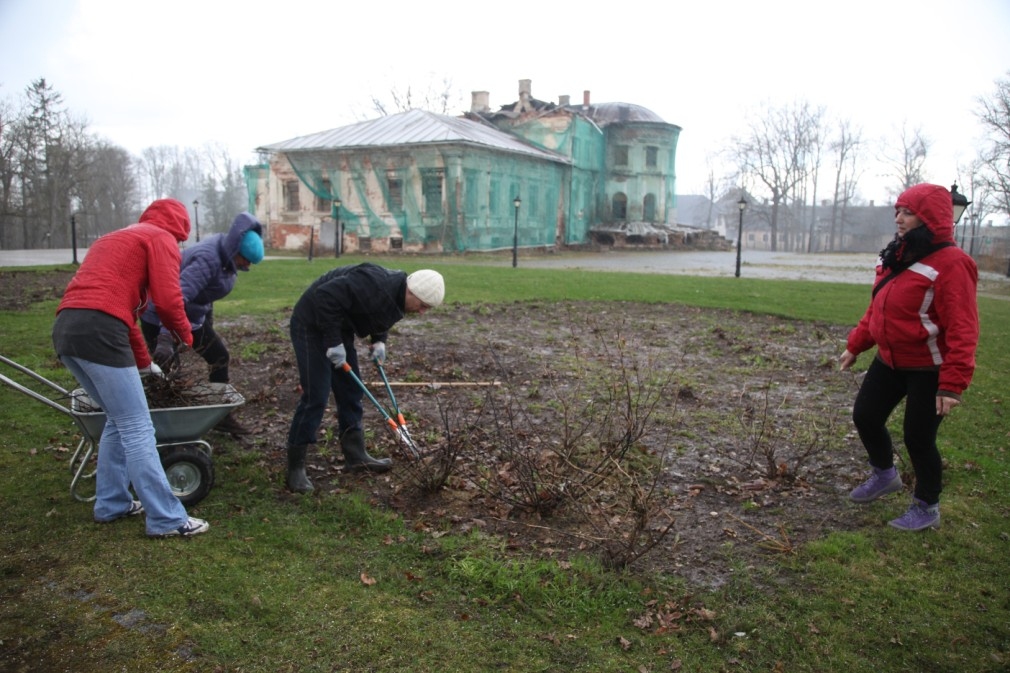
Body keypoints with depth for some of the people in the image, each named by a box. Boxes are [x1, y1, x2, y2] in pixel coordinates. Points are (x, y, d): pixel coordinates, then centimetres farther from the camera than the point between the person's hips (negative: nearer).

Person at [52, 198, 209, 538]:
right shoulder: (161, 239, 6)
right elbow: (168, 301, -6)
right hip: (99, 332, -9)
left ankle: (111, 504, 28)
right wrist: (185, 336, 15)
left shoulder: (115, 239, 32)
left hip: (65, 329, 9)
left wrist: (143, 362, 37)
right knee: (138, 429, -3)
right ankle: (167, 519, 3)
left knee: (119, 421, 21)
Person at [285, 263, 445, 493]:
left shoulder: (397, 295, -2)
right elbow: (327, 296, -35)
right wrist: (333, 342, -29)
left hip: (339, 329, 9)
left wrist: (379, 340, -1)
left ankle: (355, 456, 20)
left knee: (351, 391, 10)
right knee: (315, 396, -11)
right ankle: (295, 467, -2)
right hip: (313, 325, -9)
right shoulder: (374, 284, -32)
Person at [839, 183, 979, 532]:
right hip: (890, 361, 8)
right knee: (865, 416, 13)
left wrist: (952, 383, -26)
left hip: (928, 369, -8)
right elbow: (877, 308, 14)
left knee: (918, 437, 1)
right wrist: (855, 344, 14)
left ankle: (926, 507, 24)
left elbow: (962, 329, -23)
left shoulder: (950, 264, -19)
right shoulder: (897, 257, 6)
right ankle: (884, 475, 40)